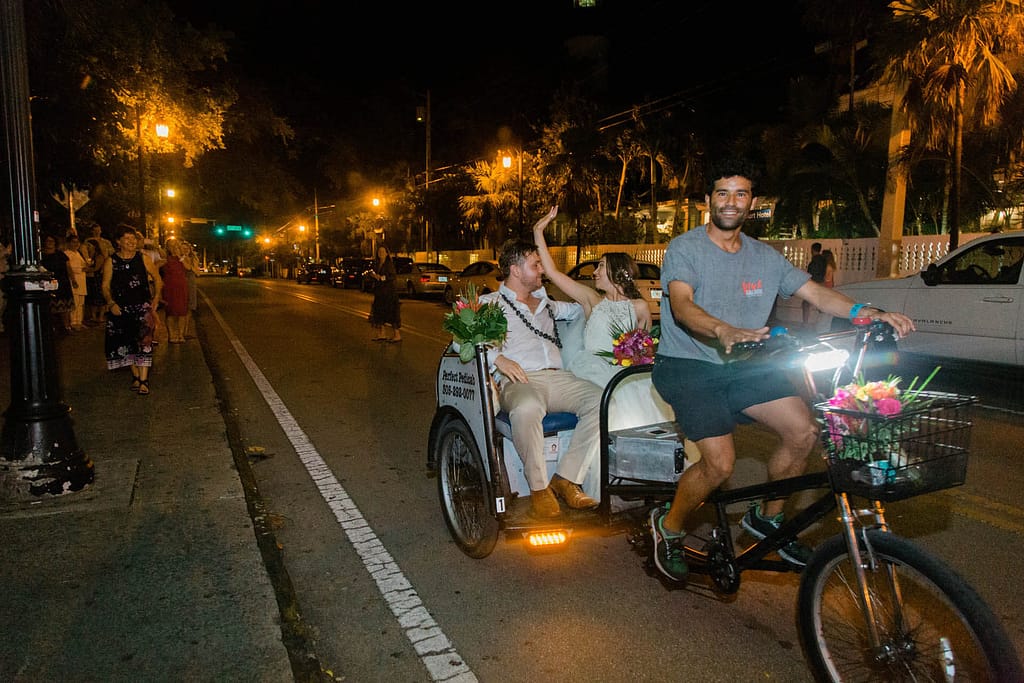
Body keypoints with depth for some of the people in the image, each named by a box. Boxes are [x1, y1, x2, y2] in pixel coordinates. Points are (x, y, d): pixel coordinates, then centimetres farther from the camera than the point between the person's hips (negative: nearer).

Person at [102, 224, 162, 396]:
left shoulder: (143, 259, 3)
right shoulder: (111, 262, 2)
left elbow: (157, 279, 11)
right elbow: (106, 286, 3)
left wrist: (155, 301, 4)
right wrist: (111, 303, -12)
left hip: (142, 306, -1)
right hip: (121, 309, 1)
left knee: (144, 341, -12)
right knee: (127, 343, 8)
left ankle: (143, 381, -13)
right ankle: (136, 376, 22)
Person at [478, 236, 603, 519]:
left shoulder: (547, 304, 30)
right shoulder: (488, 303, 12)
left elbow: (580, 309, 40)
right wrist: (498, 358, -18)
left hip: (557, 376, 5)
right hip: (519, 380, -5)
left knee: (602, 401, -24)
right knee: (527, 408, -41)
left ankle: (567, 478, -17)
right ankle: (539, 487, -22)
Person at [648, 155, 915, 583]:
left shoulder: (764, 257, 10)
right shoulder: (685, 248, -8)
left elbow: (816, 292, 5)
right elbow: (681, 306, -25)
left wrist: (867, 312, -13)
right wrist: (724, 331, -45)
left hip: (742, 364, 6)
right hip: (688, 365, -6)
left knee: (804, 431, -9)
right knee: (720, 464, -20)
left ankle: (766, 518, 16)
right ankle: (668, 524, 9)